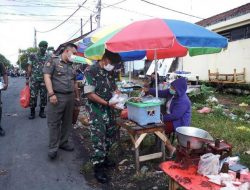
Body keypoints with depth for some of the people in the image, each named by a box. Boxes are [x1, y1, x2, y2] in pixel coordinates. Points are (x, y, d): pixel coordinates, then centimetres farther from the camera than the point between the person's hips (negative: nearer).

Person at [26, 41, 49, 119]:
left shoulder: (48, 57, 6)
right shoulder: (33, 56, 4)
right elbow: (29, 68, 5)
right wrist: (27, 78, 1)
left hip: (44, 80, 1)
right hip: (34, 80, -1)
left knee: (43, 96, 6)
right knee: (33, 96, -2)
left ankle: (42, 111, 18)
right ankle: (32, 112, 10)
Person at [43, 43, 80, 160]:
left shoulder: (72, 66, 17)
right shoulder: (53, 61, -2)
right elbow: (47, 77, -11)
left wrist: (77, 96, 22)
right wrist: (51, 94, -20)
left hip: (70, 97, 7)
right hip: (57, 96, -6)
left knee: (67, 122, 12)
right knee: (54, 123, -1)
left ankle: (64, 142, 26)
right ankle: (53, 147, 8)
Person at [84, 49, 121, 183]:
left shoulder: (110, 72, 7)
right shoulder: (91, 71, -15)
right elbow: (89, 94, -20)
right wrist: (107, 103, -21)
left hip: (108, 110, 8)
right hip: (97, 111, -7)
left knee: (109, 134, 15)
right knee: (99, 138, -4)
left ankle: (104, 158, 34)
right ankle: (98, 167, 9)